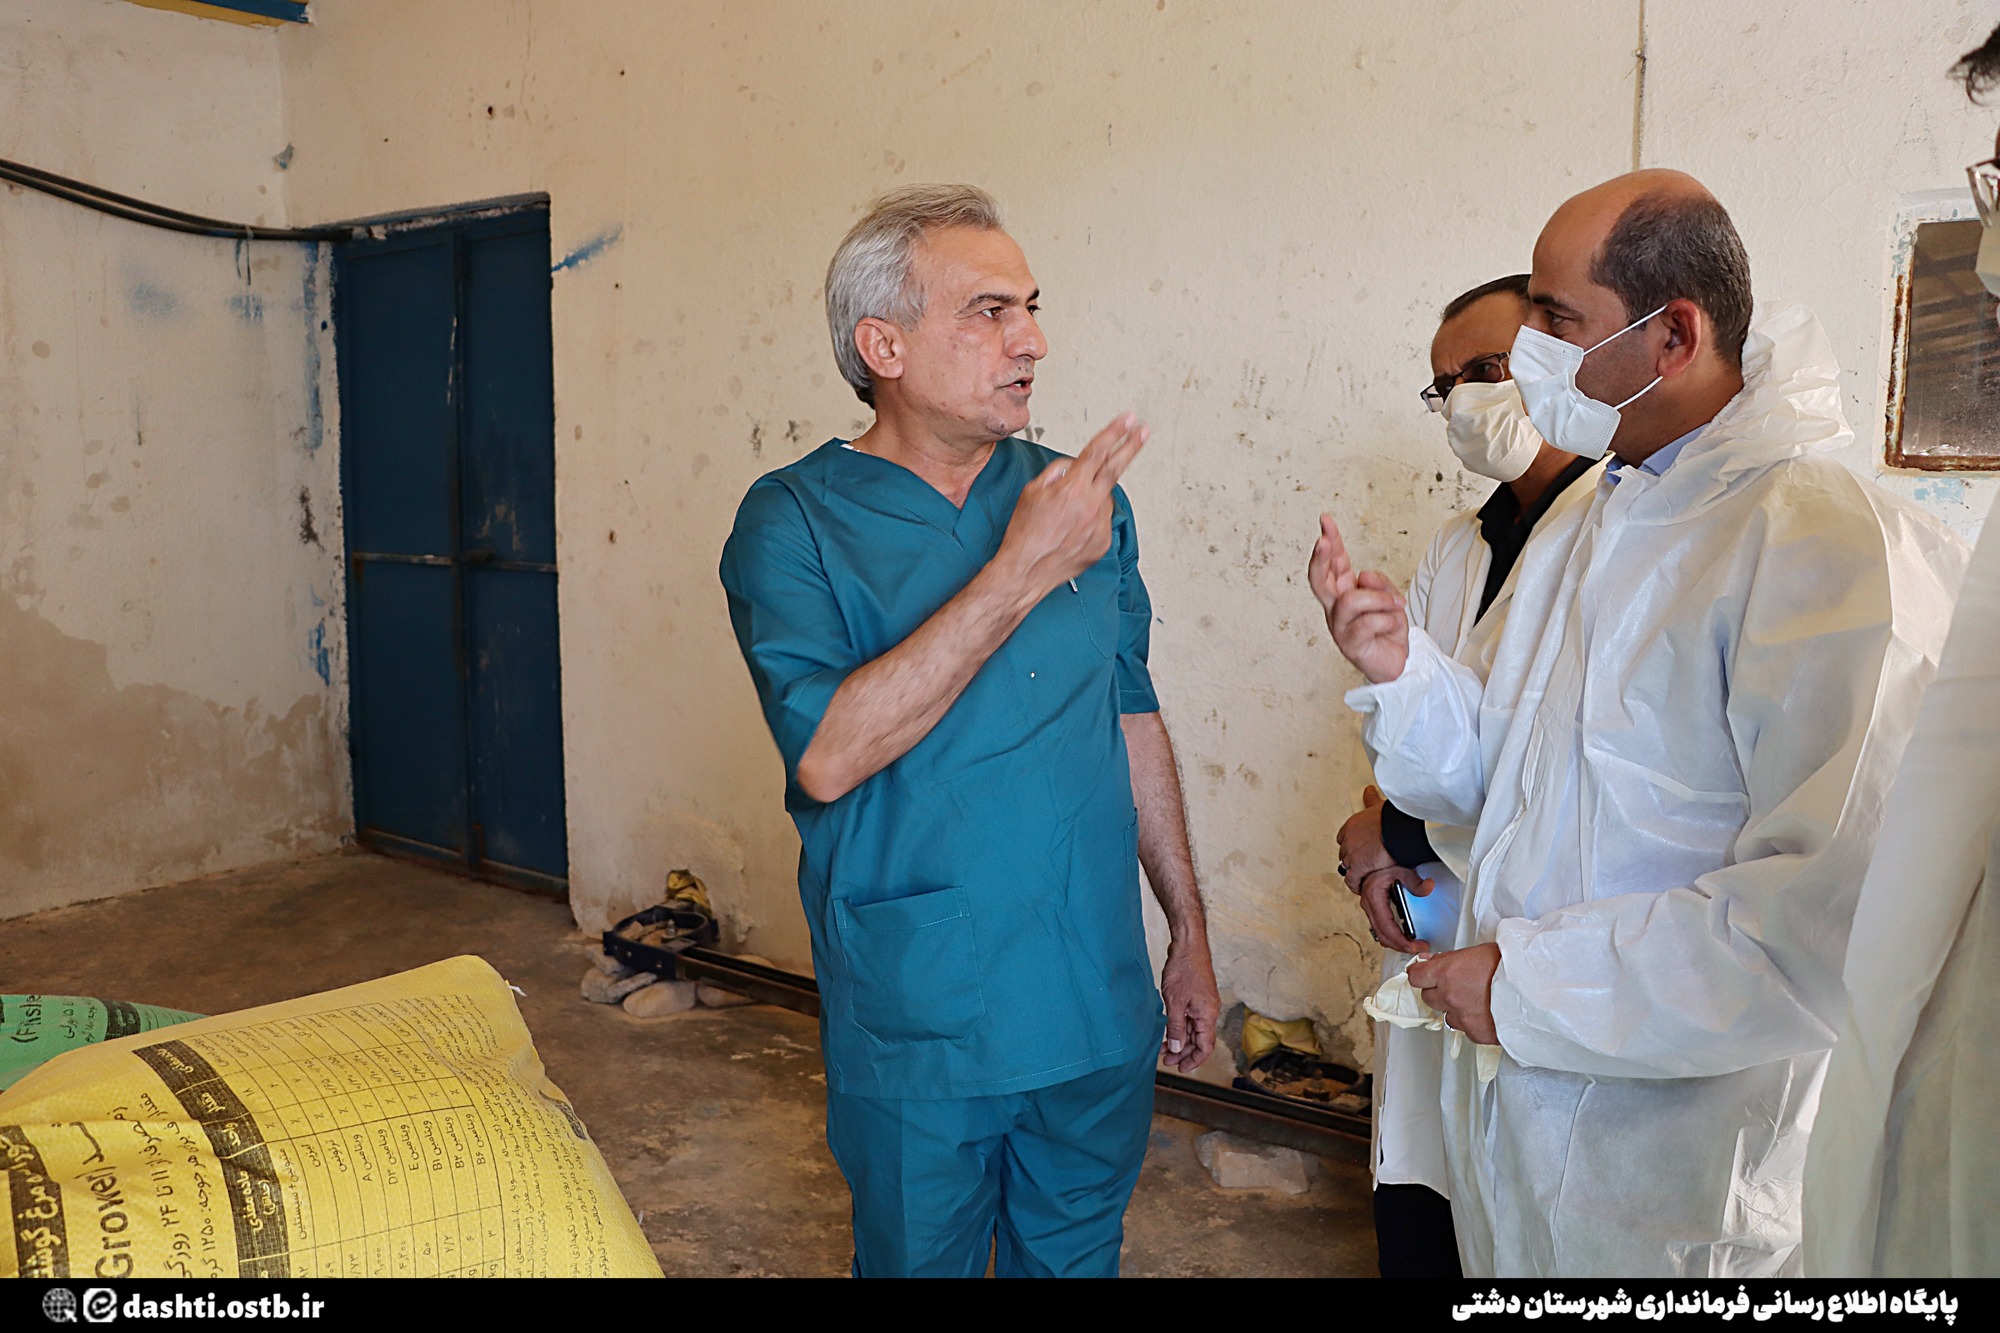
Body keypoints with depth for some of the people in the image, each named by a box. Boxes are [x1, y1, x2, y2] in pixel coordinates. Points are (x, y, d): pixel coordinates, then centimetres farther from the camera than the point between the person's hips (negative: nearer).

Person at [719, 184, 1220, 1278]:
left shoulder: (1083, 499, 3)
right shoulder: (793, 521, -11)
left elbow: (1131, 718, 10)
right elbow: (827, 756, -25)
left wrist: (1188, 931, 11)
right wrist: (1022, 569, -26)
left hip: (1099, 1014, 4)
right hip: (917, 1032, -3)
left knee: (1076, 1258, 21)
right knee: (918, 1258, 17)